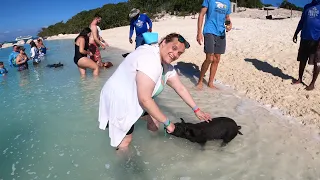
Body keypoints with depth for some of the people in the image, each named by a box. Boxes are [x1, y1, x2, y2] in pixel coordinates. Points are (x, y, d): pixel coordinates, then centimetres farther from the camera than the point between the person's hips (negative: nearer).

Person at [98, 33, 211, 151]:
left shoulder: (166, 65, -1)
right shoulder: (150, 60, -32)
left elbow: (180, 88, 6)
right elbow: (145, 99, -33)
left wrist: (196, 110, 5)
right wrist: (167, 122, -23)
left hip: (134, 99, 10)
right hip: (118, 101, -9)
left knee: (155, 117, 16)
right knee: (125, 140, -1)